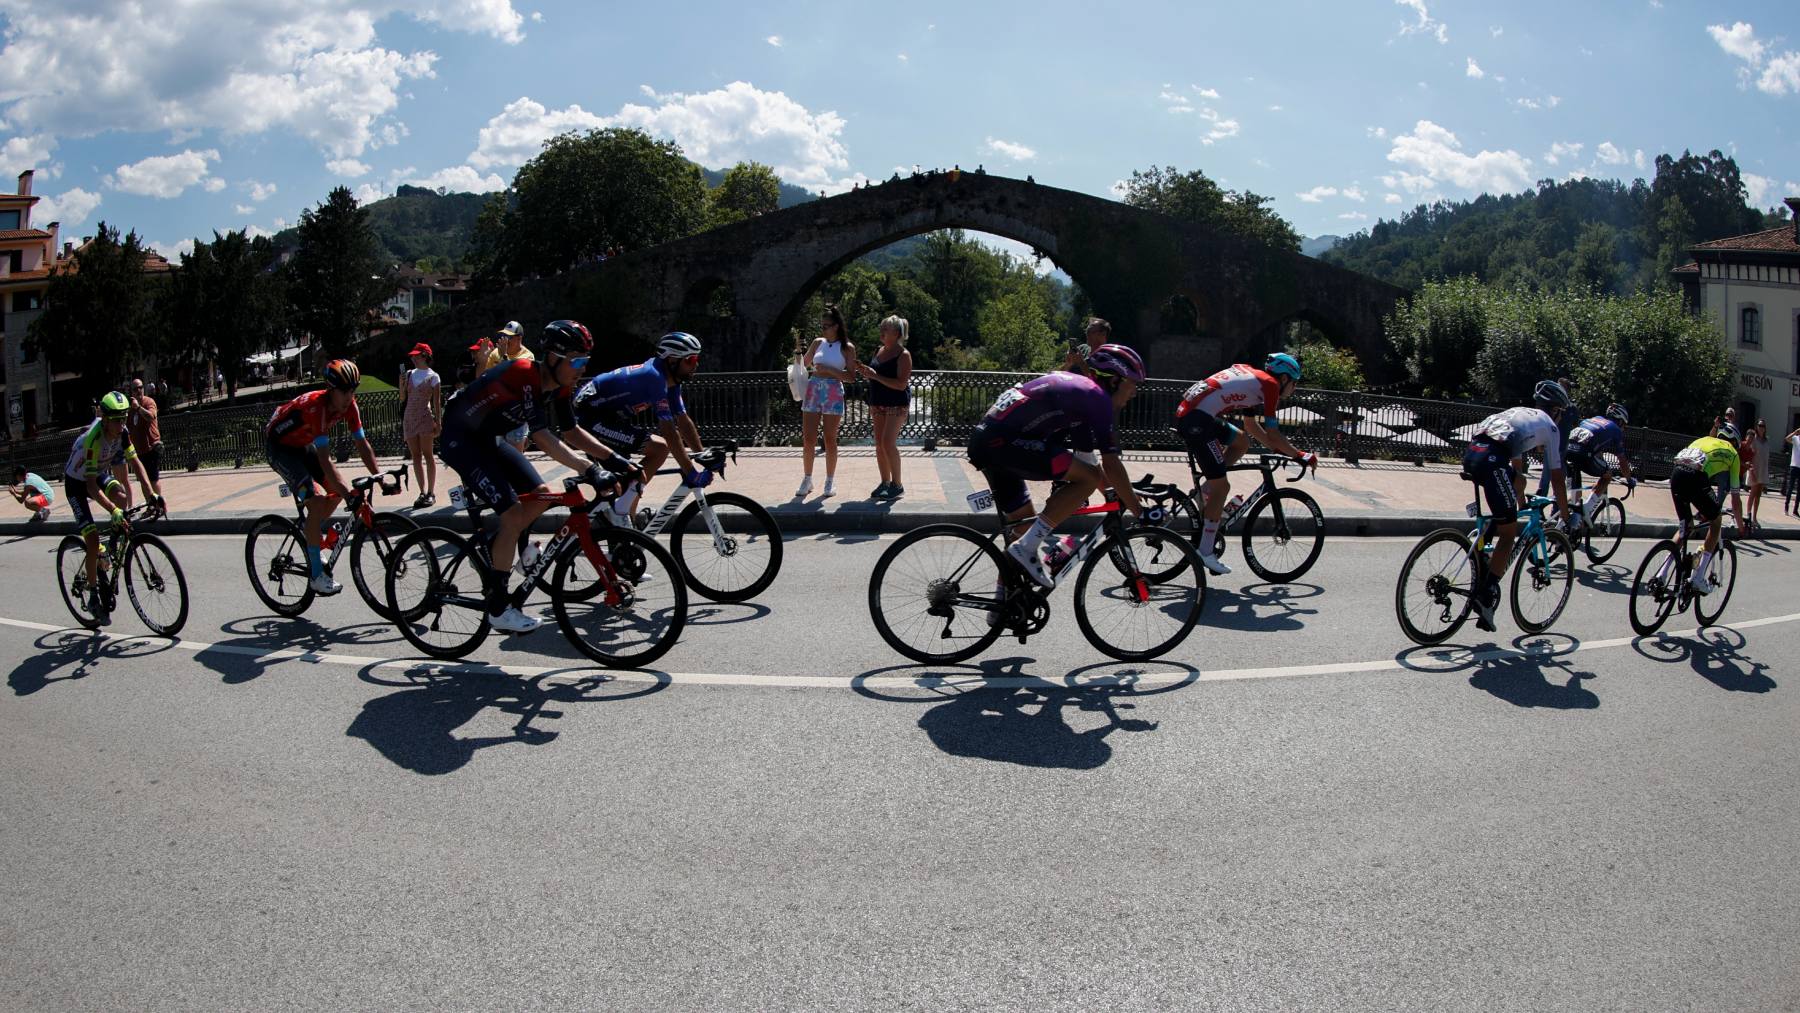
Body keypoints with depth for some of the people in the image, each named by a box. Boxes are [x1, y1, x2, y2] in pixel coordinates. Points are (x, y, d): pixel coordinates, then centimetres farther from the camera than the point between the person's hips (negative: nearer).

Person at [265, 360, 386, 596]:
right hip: (279, 445, -8)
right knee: (316, 501, -20)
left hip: (303, 444, 8)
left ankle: (313, 536, 24)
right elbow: (324, 461, -40)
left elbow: (362, 444, -8)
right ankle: (317, 575, -16)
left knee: (338, 490, -2)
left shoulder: (349, 405, -15)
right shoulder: (317, 406, -36)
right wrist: (352, 495, -44)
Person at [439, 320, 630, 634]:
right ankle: (499, 608, -6)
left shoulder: (555, 384, -2)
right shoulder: (525, 374, -29)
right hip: (460, 439, -9)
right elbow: (542, 437, -34)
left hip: (488, 438, 9)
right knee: (513, 513, -16)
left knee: (541, 496, 3)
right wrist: (589, 470, -38)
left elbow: (571, 432, 6)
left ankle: (494, 551, 20)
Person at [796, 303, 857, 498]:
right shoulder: (818, 343, 10)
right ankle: (807, 480, 11)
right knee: (808, 439, 1)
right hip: (813, 390, 3)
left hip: (833, 393, -3)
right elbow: (804, 364, 23)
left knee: (830, 439, 2)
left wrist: (829, 370, -16)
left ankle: (830, 481, 13)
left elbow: (851, 377, -6)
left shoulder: (847, 348, -1)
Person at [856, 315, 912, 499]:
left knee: (888, 443, -15)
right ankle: (885, 483, 16)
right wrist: (865, 371, 1)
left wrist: (875, 376, -22)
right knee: (879, 444, 7)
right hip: (878, 404, 8)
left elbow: (901, 384, -20)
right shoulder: (879, 351, 11)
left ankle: (897, 485, -7)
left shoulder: (903, 355, -11)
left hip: (896, 405, -7)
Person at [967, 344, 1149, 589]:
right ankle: (1027, 548, -13)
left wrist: (1117, 494, 30)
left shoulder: (1076, 387, 24)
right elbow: (1111, 464, -9)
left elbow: (1086, 457, 29)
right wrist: (1139, 511, -1)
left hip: (983, 440, 10)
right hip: (1005, 442, -10)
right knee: (1089, 478, -12)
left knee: (1022, 523, 20)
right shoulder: (1098, 397, -5)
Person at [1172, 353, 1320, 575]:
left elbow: (1251, 427, 33)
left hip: (1185, 412, 9)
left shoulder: (1252, 377, 25)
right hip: (1196, 421, -9)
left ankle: (1207, 490, 15)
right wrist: (1300, 455, 8)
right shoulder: (1270, 384, 0)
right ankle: (1205, 553, -2)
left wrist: (1278, 448, 33)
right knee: (1222, 486, -4)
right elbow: (1273, 435, -4)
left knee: (1241, 441, 24)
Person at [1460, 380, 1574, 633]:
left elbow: (1517, 466, 45)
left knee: (1518, 480, 32)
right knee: (1509, 532, 3)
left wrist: (1523, 505, 53)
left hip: (1471, 453, 7)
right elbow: (1556, 478, 17)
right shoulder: (1549, 426, 17)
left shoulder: (1520, 413, 36)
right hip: (1491, 460, -7)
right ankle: (1486, 597, -2)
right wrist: (1566, 517, 27)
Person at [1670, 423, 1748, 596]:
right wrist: (1741, 525, 37)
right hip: (1696, 478, -5)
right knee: (1715, 522, 17)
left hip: (1676, 474, 5)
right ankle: (1698, 578, 9)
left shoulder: (1703, 440, 35)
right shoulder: (1732, 454, 23)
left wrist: (1699, 509, 50)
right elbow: (1735, 499, 24)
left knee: (1685, 526, 23)